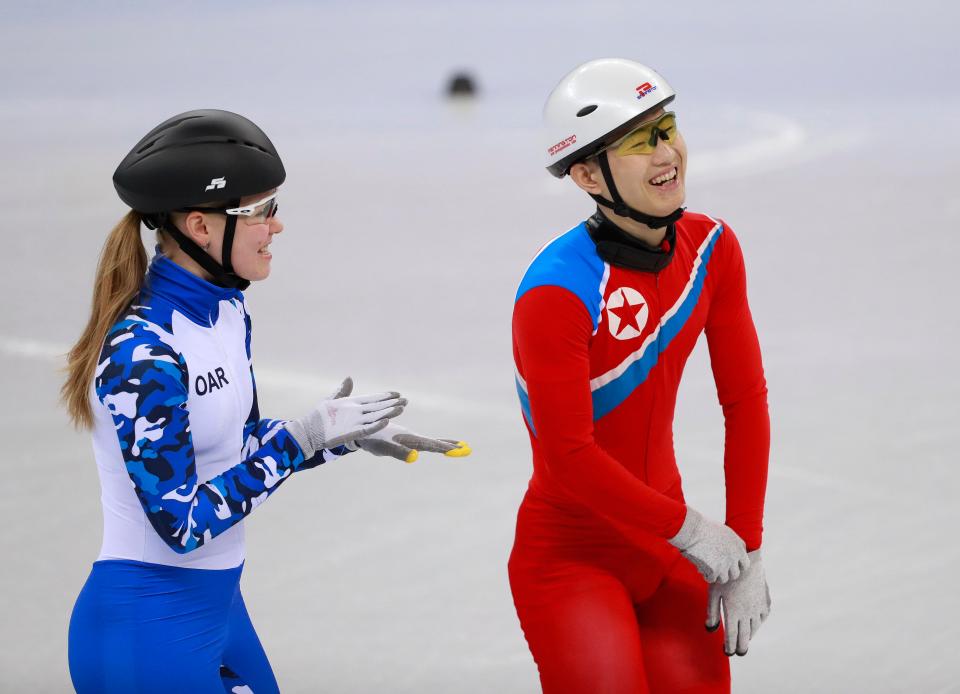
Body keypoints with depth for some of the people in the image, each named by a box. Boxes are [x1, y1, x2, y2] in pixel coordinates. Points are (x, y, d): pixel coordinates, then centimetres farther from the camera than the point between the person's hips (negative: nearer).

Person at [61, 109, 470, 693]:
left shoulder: (225, 309, 3)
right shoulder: (142, 353, -24)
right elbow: (182, 525, -24)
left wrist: (353, 436, 5)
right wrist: (301, 440, -21)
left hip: (219, 604, 9)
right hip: (148, 628, -9)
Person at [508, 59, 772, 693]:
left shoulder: (710, 248, -2)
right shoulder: (557, 290, -23)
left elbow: (745, 399, 1)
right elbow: (570, 456, -22)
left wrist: (747, 550, -4)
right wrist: (691, 531, -14)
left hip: (669, 552, 6)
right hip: (572, 561, -6)